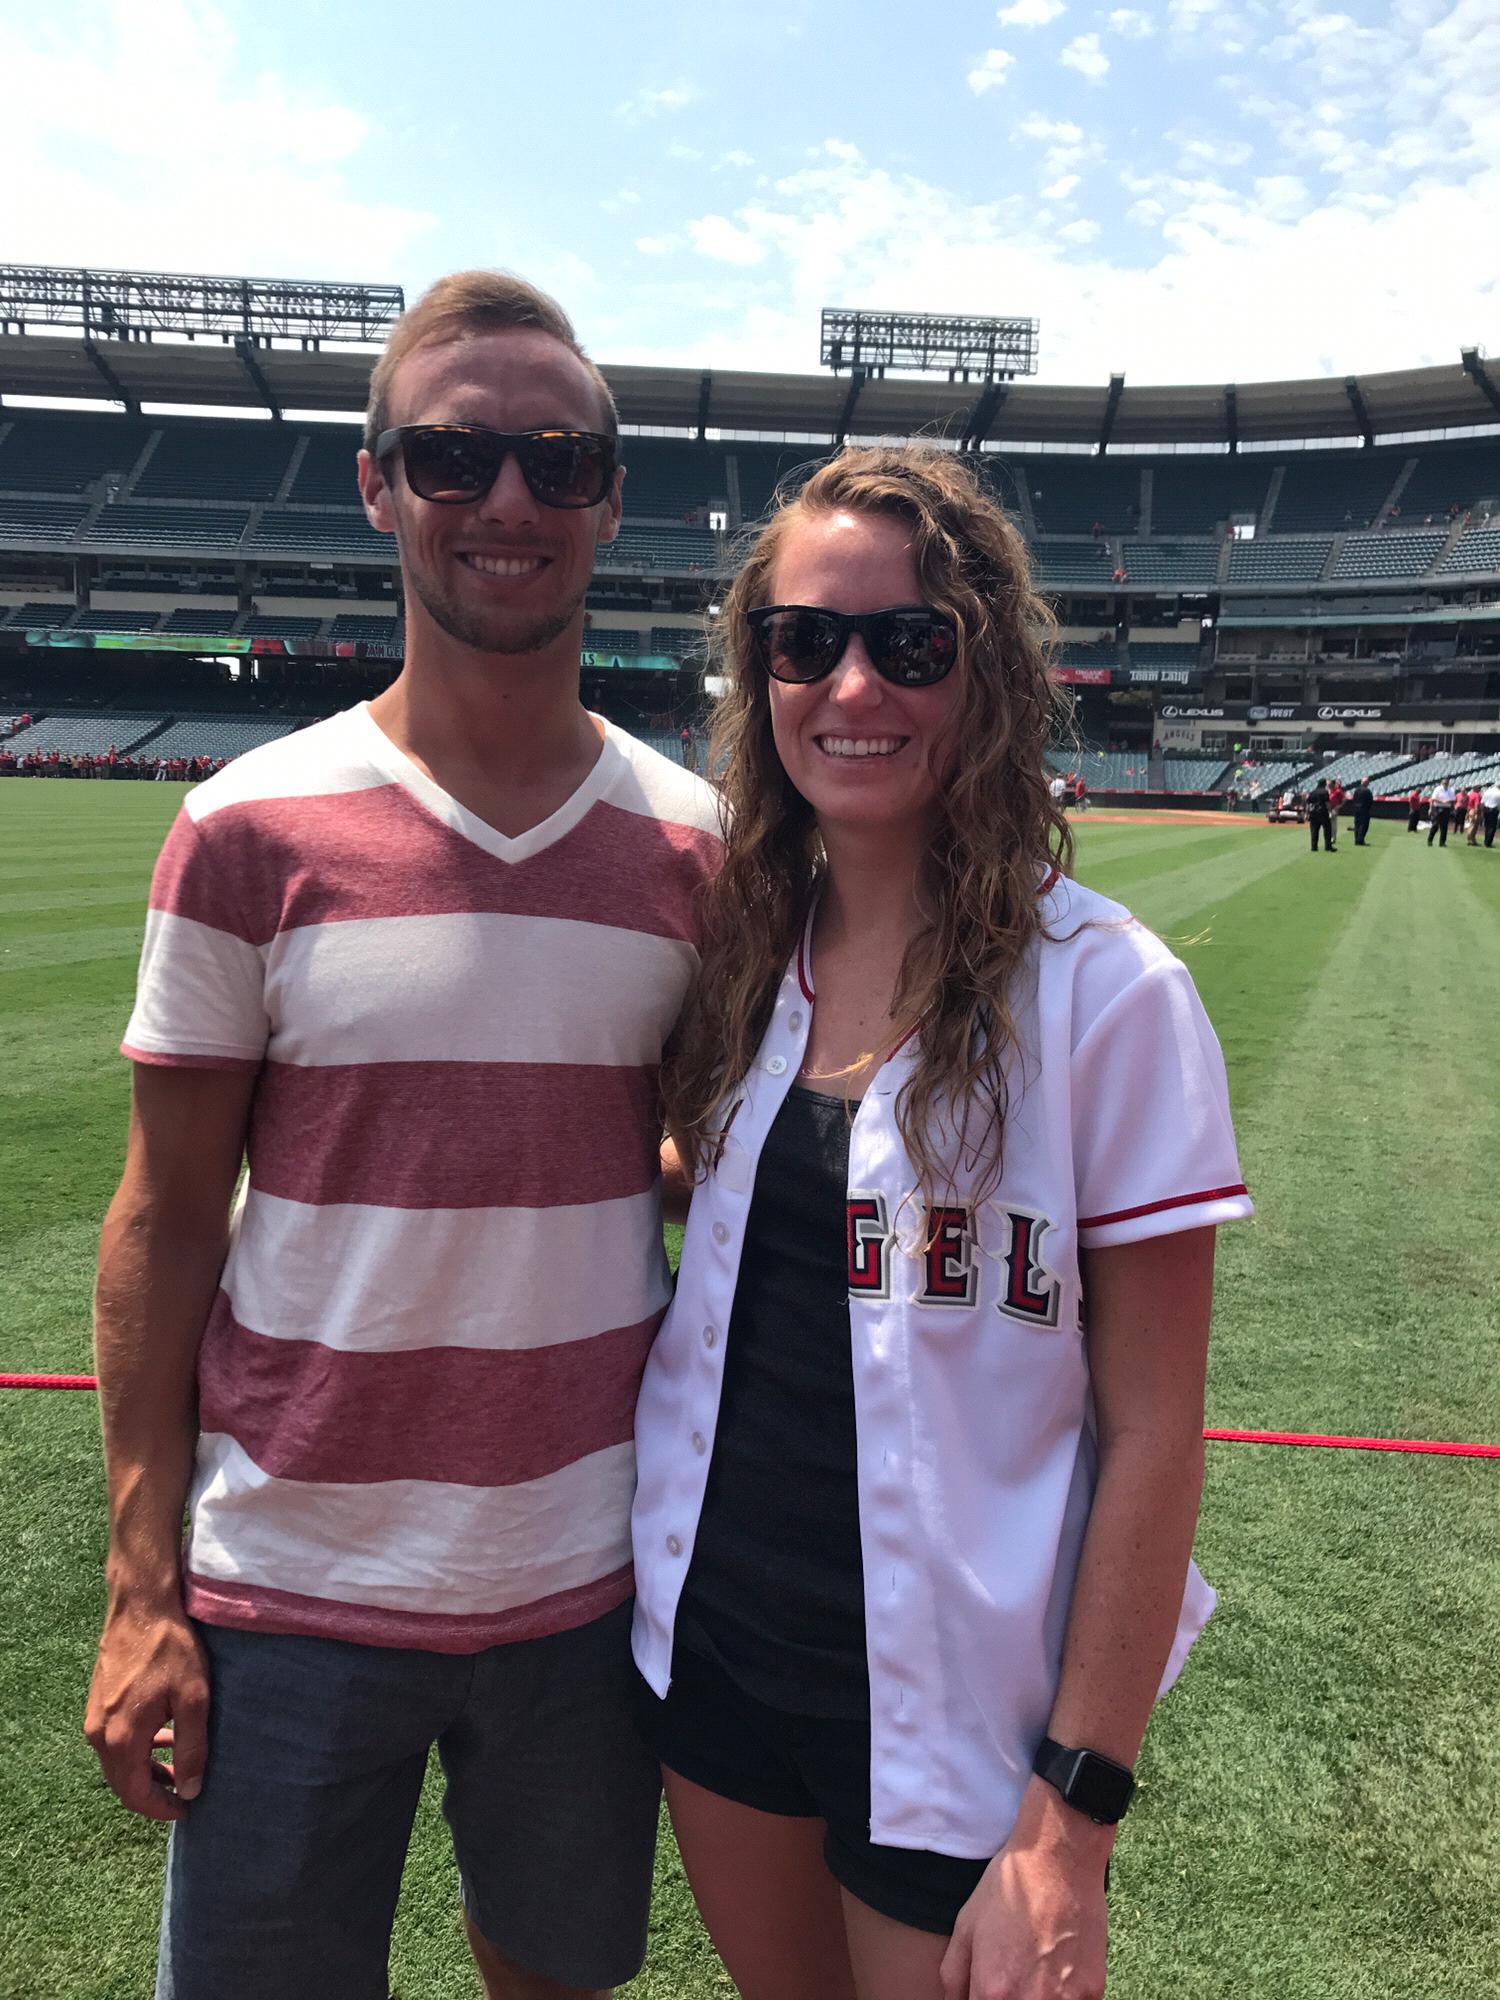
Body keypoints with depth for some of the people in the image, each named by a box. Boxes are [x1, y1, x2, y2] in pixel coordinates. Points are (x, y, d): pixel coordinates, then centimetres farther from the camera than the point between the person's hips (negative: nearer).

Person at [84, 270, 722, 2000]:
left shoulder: (696, 843, -2)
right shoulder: (251, 830, -8)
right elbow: (165, 1218, -4)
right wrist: (143, 1586, -5)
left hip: (594, 1586, 2)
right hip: (294, 1591, -1)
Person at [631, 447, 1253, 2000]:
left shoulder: (1104, 994, -17)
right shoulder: (741, 943, -3)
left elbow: (1151, 1427, -15)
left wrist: (1070, 1821, -13)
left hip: (956, 1716, -4)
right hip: (707, 1645, 5)